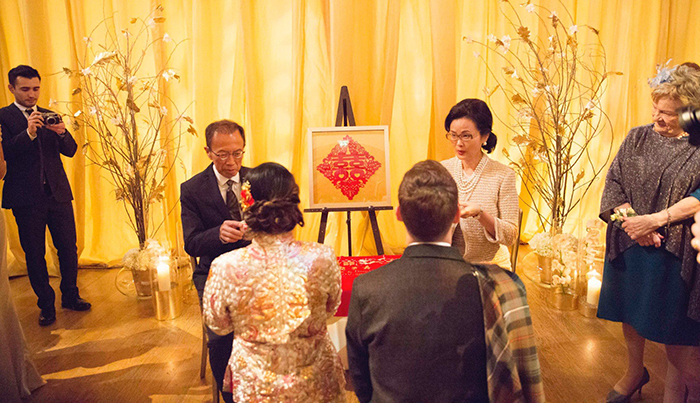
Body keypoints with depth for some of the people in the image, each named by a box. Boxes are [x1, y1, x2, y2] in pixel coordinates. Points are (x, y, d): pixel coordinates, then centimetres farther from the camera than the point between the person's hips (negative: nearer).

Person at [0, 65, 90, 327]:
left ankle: (70, 296, 24)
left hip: (58, 194, 3)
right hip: (26, 198, -3)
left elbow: (70, 151, 6)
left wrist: (62, 133, -14)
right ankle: (46, 305, 18)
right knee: (34, 254, 5)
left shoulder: (50, 116, 13)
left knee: (69, 248, 7)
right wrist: (28, 133, -26)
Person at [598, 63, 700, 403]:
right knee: (630, 314, 18)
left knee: (673, 322, 7)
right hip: (629, 244, 4)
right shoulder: (637, 138, 4)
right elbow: (614, 183, 1)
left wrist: (654, 220, -21)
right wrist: (632, 222, -12)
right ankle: (634, 372, 42)